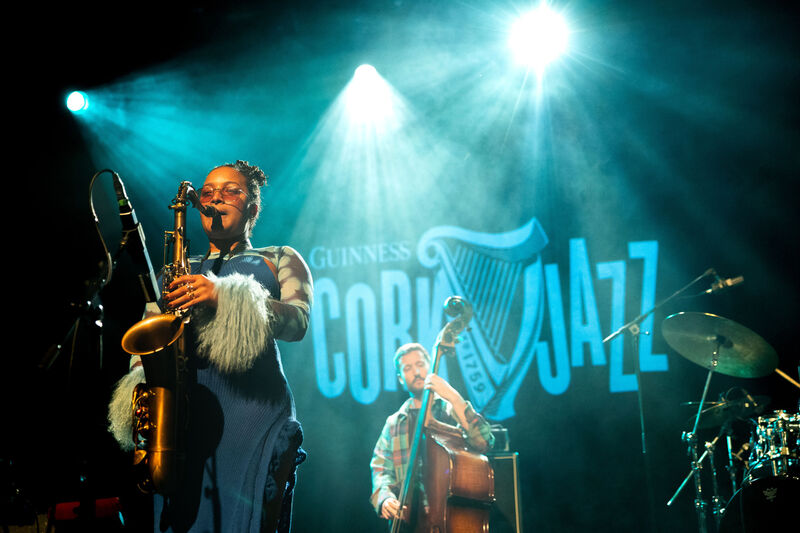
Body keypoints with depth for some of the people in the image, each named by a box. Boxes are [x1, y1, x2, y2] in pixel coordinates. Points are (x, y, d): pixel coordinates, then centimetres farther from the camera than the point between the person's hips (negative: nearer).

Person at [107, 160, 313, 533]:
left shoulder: (279, 260, 17)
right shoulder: (181, 272, 26)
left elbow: (298, 322, -1)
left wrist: (225, 296, -15)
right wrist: (140, 382, -3)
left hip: (252, 403, -3)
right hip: (183, 411, 3)